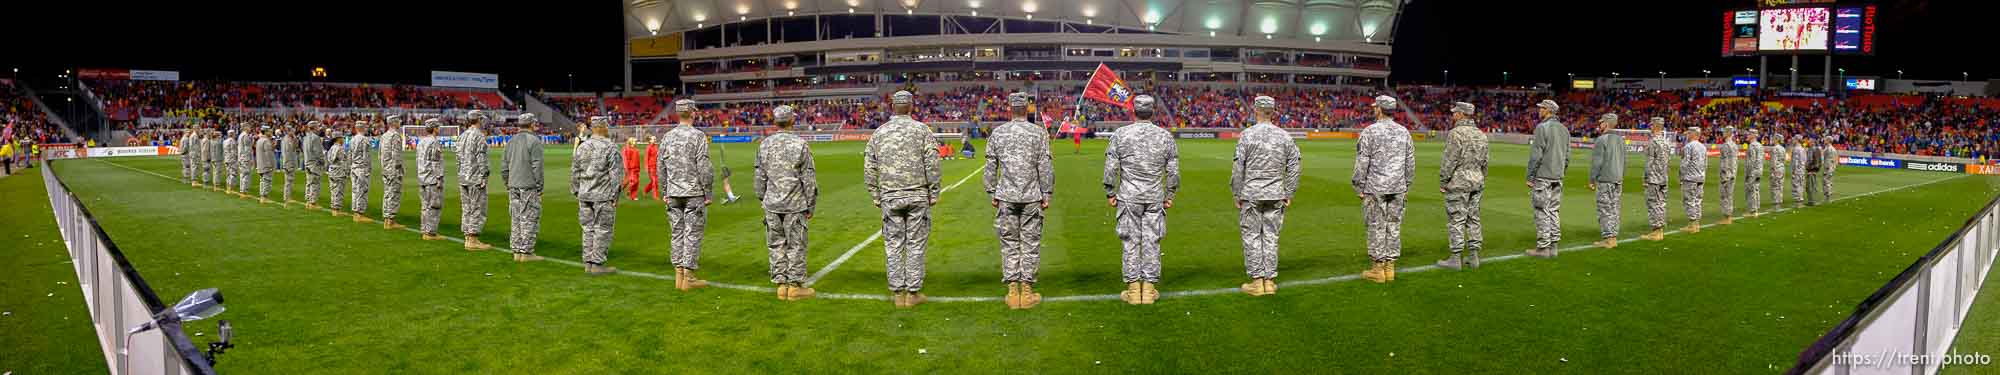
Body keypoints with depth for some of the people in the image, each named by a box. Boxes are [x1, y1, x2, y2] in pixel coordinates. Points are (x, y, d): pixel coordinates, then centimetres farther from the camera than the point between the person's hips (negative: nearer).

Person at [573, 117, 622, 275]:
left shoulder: (582, 147, 9)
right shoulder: (610, 148, -8)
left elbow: (574, 171, 13)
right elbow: (614, 174, -11)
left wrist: (576, 192, 20)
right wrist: (614, 196, -7)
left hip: (585, 196, 6)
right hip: (604, 196, -6)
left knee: (588, 229, 11)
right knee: (603, 230, -1)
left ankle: (588, 263, 13)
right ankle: (597, 264, -2)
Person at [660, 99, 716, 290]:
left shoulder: (668, 137, 7)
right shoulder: (698, 136, -10)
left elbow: (661, 167, 11)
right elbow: (704, 167, -13)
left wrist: (665, 192, 18)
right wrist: (708, 192, -7)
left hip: (674, 194, 5)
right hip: (694, 193, -5)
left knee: (677, 233, 10)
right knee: (693, 234, -1)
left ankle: (679, 275, 12)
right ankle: (689, 276, -1)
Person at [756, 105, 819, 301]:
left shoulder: (764, 145, 4)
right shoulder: (800, 144, -8)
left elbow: (759, 177, 9)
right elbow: (809, 179, -7)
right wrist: (810, 205, 1)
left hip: (772, 204, 4)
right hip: (795, 204, -4)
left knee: (776, 245, 10)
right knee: (796, 246, 3)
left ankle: (781, 284, 13)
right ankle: (795, 286, 7)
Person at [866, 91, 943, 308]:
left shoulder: (879, 133, 7)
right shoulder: (922, 130, -1)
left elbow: (869, 170, 7)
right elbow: (932, 165, -7)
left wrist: (875, 196, 14)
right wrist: (934, 193, 0)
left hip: (890, 198, 2)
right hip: (918, 196, -2)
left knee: (893, 245, 7)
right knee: (916, 245, 3)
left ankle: (897, 292, 10)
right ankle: (913, 292, 5)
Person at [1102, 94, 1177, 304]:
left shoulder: (1120, 134, -4)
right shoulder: (1165, 136, 2)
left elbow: (1111, 167, -4)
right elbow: (1173, 171, 4)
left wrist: (1109, 193, 5)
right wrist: (1170, 195, 14)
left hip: (1129, 196, -1)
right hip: (1155, 197, 2)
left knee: (1131, 242, 4)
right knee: (1152, 242, 6)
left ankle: (1133, 289, 6)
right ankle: (1149, 289, 10)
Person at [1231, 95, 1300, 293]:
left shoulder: (1247, 135, -8)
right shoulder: (1285, 136, 4)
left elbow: (1238, 169, -8)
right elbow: (1293, 168, 6)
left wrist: (1237, 195, -1)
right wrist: (1289, 194, 12)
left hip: (1251, 194, -4)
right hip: (1275, 195, 4)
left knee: (1252, 237, 3)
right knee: (1271, 236, 9)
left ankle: (1257, 281, 3)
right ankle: (1270, 281, 10)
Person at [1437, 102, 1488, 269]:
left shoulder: (1456, 133, -14)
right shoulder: (1481, 135, 11)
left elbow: (1449, 161, -18)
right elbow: (1484, 162, 15)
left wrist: (1442, 182, -10)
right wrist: (1481, 183, 22)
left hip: (1458, 183, -8)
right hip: (1477, 182, 8)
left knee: (1456, 220, -3)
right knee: (1473, 219, 12)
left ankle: (1456, 258, -2)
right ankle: (1473, 256, 15)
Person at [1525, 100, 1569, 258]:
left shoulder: (1542, 128, -12)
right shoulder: (1564, 129, 13)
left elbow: (1536, 155, -15)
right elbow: (1567, 156, 16)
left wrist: (1530, 177, -11)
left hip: (1543, 176, -8)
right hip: (1557, 177, 8)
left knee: (1542, 212, -5)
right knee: (1554, 211, 11)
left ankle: (1542, 247, -5)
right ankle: (1553, 246, 12)